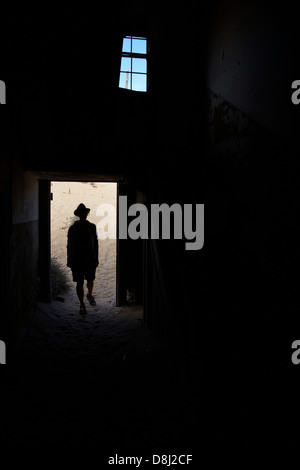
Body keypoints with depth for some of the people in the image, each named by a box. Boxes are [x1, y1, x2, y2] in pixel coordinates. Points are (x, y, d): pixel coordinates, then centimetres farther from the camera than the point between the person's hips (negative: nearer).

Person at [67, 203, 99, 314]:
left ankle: (90, 295, 43)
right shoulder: (73, 228, -1)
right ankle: (82, 304, 15)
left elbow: (95, 243, 7)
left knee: (90, 280, 13)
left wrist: (96, 258, 4)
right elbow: (69, 245, 2)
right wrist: (70, 260, -1)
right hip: (77, 259, -1)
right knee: (79, 283, 2)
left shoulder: (92, 227, 4)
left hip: (90, 259, 2)